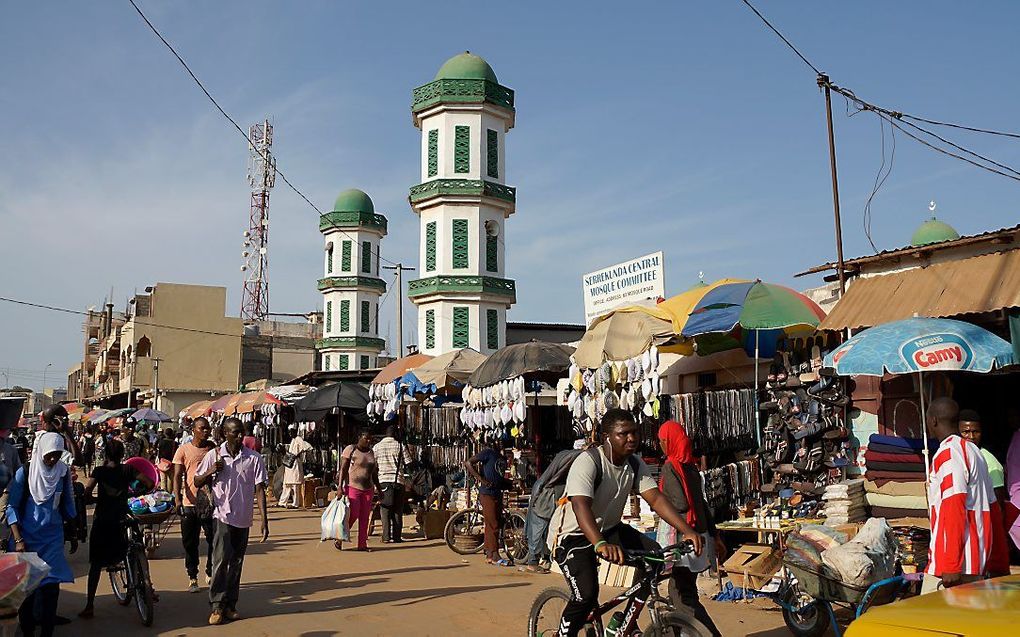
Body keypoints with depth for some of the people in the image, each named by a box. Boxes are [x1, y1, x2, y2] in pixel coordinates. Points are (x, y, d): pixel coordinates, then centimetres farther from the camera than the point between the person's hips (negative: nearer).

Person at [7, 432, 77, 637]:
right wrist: (18, 540, -12)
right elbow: (12, 507, -6)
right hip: (27, 537, -2)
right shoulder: (25, 473, -7)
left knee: (50, 586, -1)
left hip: (53, 538, 2)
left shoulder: (63, 472, 0)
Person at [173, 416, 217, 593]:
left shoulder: (213, 449, 6)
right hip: (189, 503, -1)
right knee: (190, 543, 7)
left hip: (210, 502, 1)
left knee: (215, 540, 1)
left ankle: (210, 574, 19)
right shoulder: (184, 449, 0)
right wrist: (177, 499, -17)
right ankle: (192, 578, 19)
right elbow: (178, 476, -5)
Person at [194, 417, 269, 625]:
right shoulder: (214, 455, -3)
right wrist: (211, 472, -15)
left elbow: (259, 489, -3)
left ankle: (230, 605, 19)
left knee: (236, 563, 10)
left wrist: (264, 520, -9)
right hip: (222, 515, -2)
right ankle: (217, 606, -5)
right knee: (221, 560, -12)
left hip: (243, 518, 2)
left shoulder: (254, 458, -4)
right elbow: (197, 483, 6)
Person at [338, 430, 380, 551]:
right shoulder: (350, 449, -3)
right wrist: (340, 487, -15)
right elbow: (343, 469, -7)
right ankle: (339, 539, 6)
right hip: (352, 487, -5)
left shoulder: (371, 453, 13)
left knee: (365, 517, 2)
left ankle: (362, 544, 7)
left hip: (368, 489, 5)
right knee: (353, 514, -11)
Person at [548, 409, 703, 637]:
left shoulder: (635, 465, -4)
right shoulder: (588, 462, -26)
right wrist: (600, 544, -57)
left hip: (609, 529, 7)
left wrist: (687, 530, -28)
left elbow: (656, 498, -12)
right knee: (587, 594, -26)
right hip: (572, 535, -7)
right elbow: (580, 505, -40)